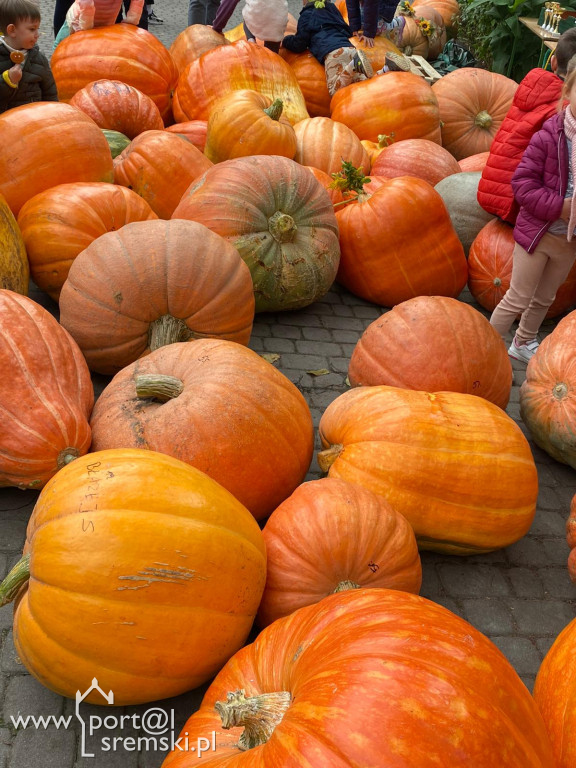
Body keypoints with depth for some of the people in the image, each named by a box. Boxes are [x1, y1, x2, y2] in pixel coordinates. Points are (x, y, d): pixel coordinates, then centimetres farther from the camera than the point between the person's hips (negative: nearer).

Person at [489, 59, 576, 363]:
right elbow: (522, 183, -19)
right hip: (538, 232, -5)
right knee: (518, 299, 3)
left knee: (544, 298, 22)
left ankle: (523, 343, 43)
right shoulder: (549, 136, -17)